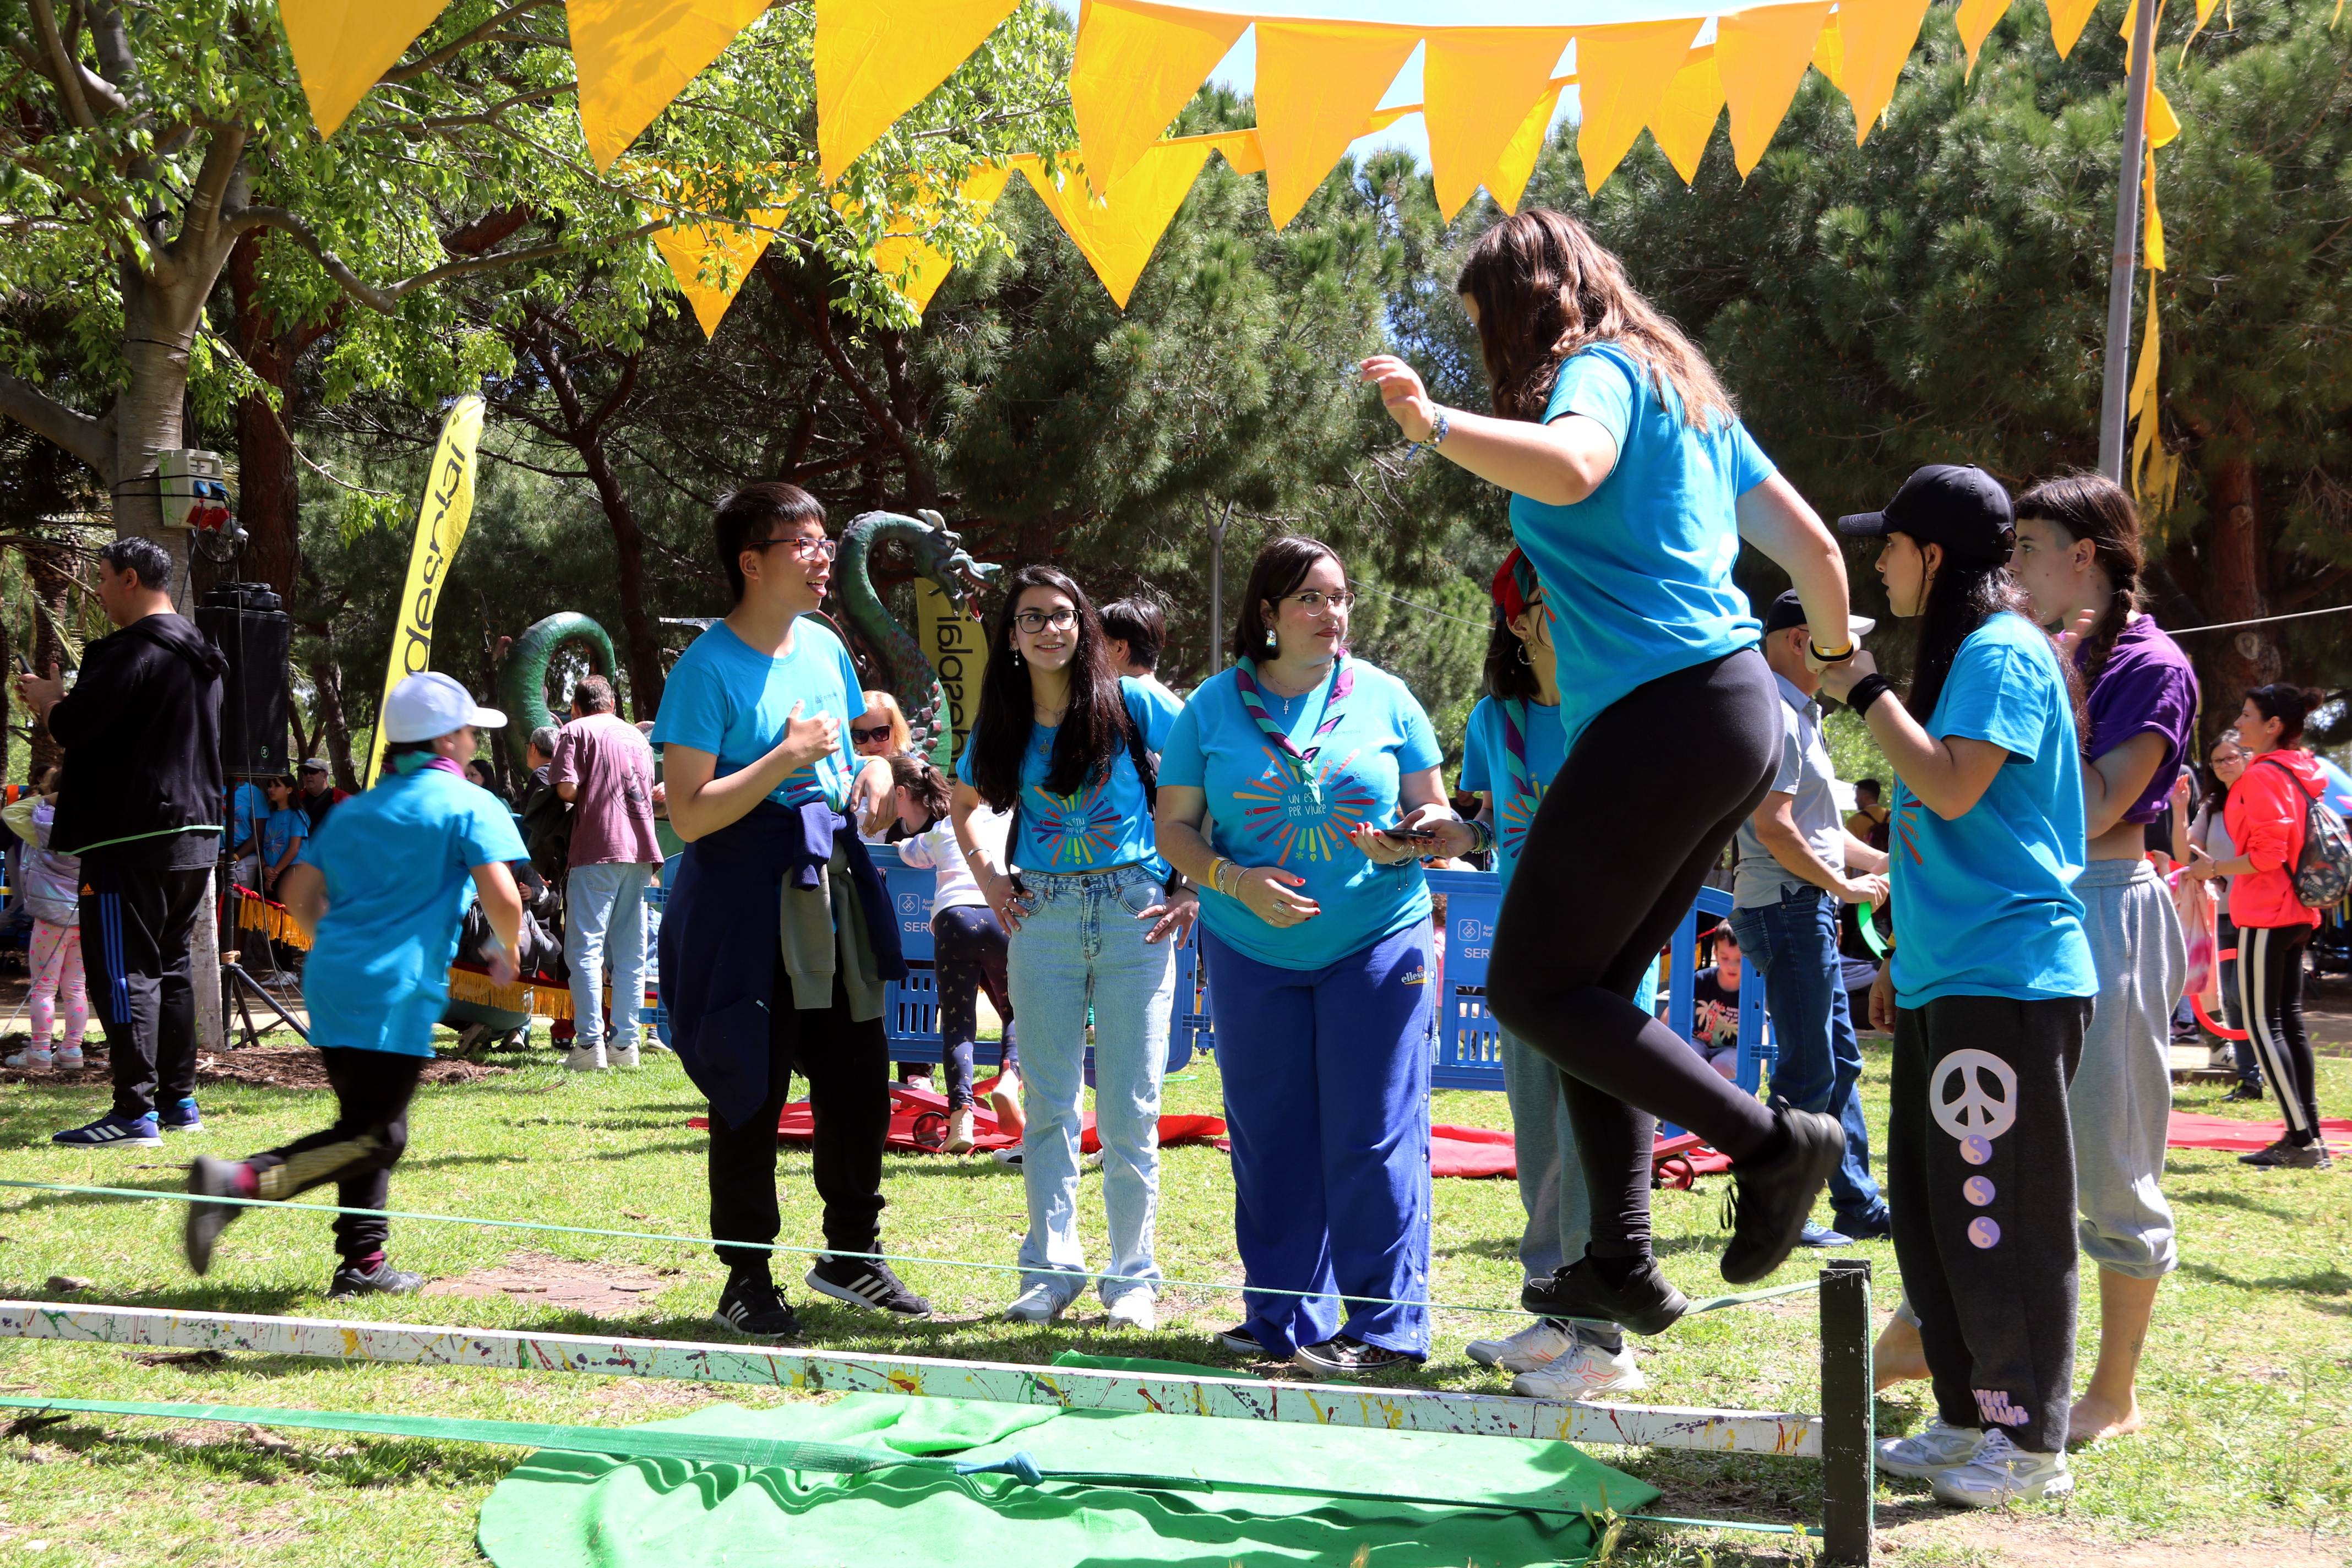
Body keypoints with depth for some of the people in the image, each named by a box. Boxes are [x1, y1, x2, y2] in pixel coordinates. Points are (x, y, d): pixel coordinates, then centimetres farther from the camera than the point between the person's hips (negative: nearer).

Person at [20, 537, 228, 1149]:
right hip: (195, 835, 9)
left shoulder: (133, 649, -15)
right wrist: (63, 701, 19)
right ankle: (179, 1101, 19)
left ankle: (136, 1112, -8)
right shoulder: (199, 654, 17)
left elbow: (74, 726, -21)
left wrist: (48, 699, 1)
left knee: (124, 972, -6)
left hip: (134, 841, -9)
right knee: (170, 968, 16)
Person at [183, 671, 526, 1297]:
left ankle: (363, 1263, 16)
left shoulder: (355, 810, 19)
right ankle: (239, 1182, -21)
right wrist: (508, 953, 7)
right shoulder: (470, 805, 0)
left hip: (333, 982, 8)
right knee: (374, 1136, -6)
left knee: (369, 1124, 17)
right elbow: (501, 898, -12)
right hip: (398, 993, -7)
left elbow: (299, 893, 18)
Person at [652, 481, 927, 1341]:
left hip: (833, 883, 7)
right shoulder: (708, 667, -12)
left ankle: (850, 1253, 27)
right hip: (747, 899, -7)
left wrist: (873, 771, 2)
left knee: (860, 1080, 10)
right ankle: (746, 1282, 11)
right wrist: (786, 759, -21)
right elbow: (689, 814, -17)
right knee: (751, 1093, 0)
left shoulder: (825, 647, 9)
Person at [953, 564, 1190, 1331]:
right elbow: (964, 805, 26)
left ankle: (1132, 1277, 9)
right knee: (1048, 1104, 7)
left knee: (1129, 1109, -1)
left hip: (1133, 914, -3)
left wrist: (1194, 886, -5)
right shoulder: (1003, 725, 7)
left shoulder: (1132, 704, -4)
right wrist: (989, 880, 12)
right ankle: (1050, 1271, 16)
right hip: (1042, 917, 3)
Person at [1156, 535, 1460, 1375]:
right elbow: (1175, 828, 5)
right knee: (1268, 1137, 5)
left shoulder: (1384, 699, 3)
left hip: (1377, 942, -1)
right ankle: (1285, 1316, 17)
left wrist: (1411, 842, -16)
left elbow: (1437, 817, 7)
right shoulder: (1213, 707, 3)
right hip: (1251, 951, 2)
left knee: (1374, 1136, -5)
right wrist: (1235, 881, -13)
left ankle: (1386, 1324, 1)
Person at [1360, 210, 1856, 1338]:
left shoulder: (1599, 369, -5)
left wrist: (1436, 427, -34)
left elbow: (1571, 466, -30)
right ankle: (1622, 1265, 10)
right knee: (1591, 987, 13)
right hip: (1734, 713, 10)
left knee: (1530, 990, -5)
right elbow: (1812, 545, 24)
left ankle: (1772, 1142, -7)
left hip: (1662, 711, -10)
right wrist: (1836, 666, 40)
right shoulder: (1684, 393, 22)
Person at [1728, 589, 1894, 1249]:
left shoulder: (1799, 714, 19)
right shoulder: (1773, 715, -15)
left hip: (1809, 906, 11)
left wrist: (1886, 864, 18)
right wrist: (1845, 885, -14)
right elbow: (1774, 828, -22)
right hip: (1788, 906, -11)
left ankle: (1859, 1205, 21)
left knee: (1840, 1060, 14)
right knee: (1808, 1070, -7)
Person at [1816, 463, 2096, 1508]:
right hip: (1945, 979, 10)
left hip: (2008, 980, -10)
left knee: (1999, 1215, -5)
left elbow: (1953, 789, -23)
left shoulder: (2003, 652, -12)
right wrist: (1904, 952, 25)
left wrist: (1865, 693, -14)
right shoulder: (1957, 653, 18)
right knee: (1932, 1211, 12)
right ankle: (1971, 1416, 20)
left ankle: (2032, 1440, 3)